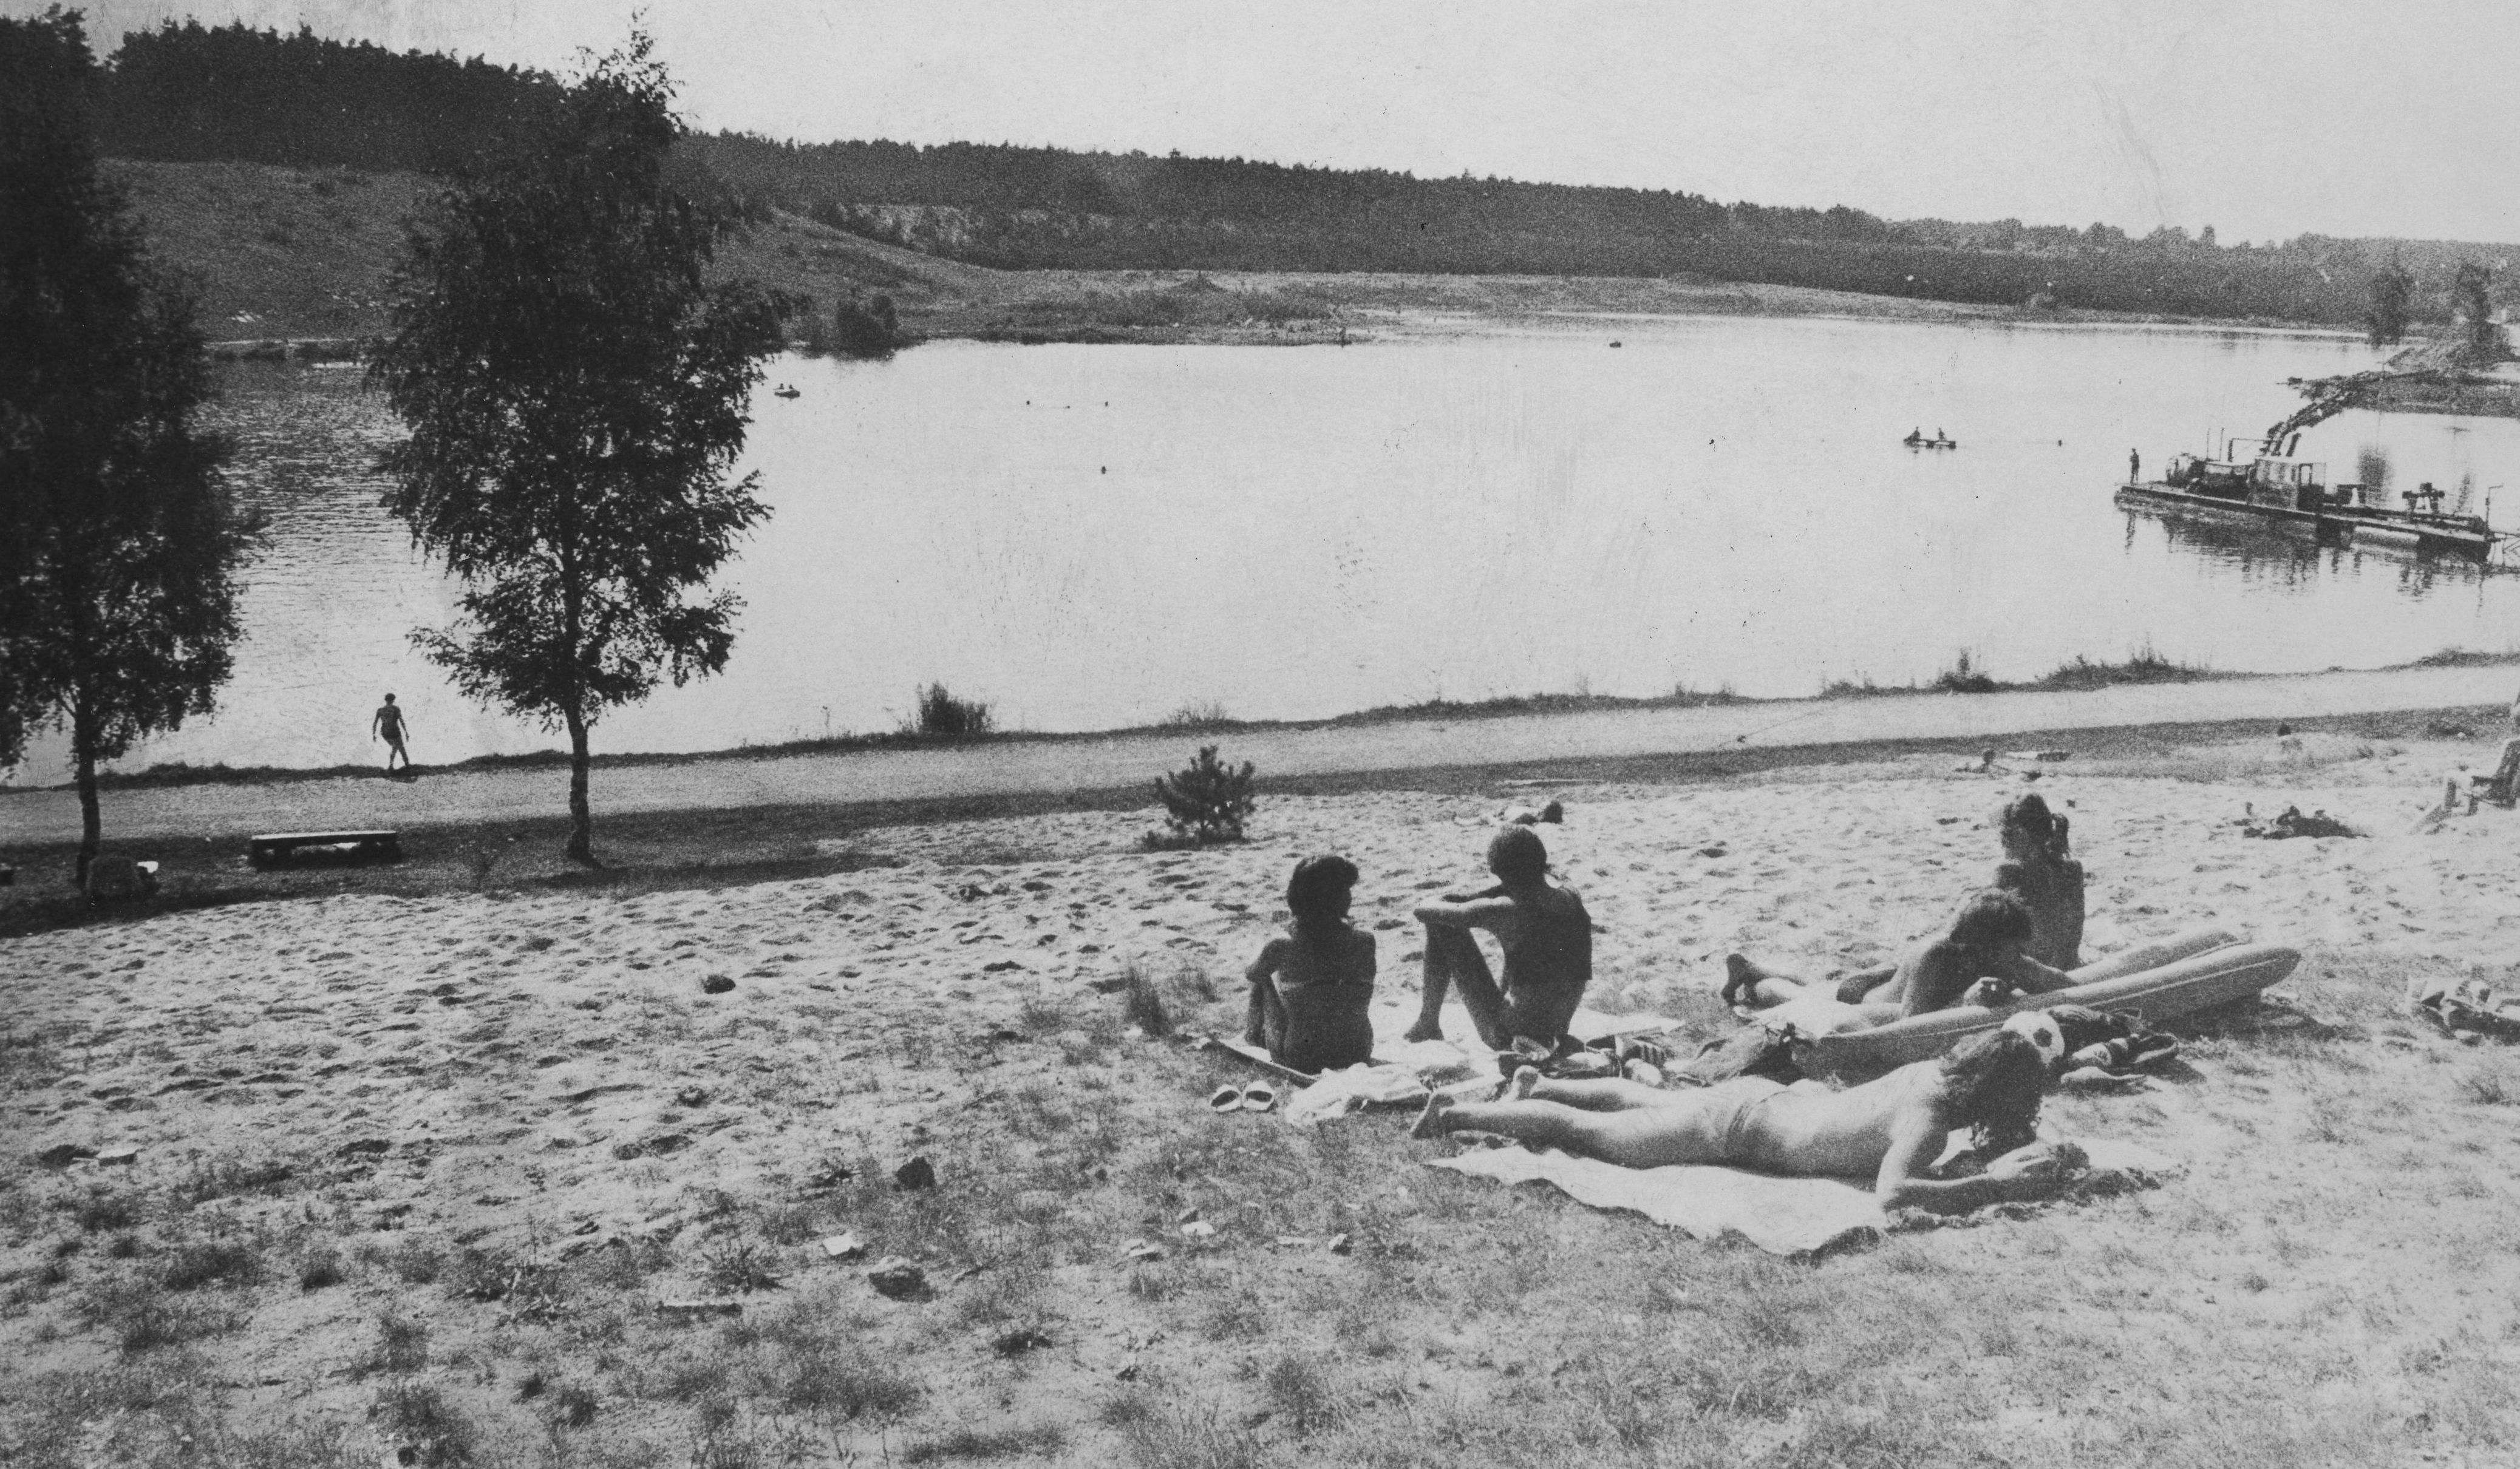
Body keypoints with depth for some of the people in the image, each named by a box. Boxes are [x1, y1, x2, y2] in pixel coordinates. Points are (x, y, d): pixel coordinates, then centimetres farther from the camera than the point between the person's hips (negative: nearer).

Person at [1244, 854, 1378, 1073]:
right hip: (1357, 1053, 2)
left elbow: (1250, 975, 4)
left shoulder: (1279, 947, -18)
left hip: (1298, 1058, -2)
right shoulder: (1365, 944, -15)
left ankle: (1255, 1032, 42)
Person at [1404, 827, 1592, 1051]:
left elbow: (1423, 910, -8)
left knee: (1442, 929, 3)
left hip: (1507, 1035, -6)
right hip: (1553, 1038, 6)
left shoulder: (1501, 911, -20)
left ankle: (1428, 1024, 19)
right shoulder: (1572, 899, -5)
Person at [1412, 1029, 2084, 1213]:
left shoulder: (1937, 1071, -7)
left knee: (1647, 1101, 34)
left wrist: (2042, 1154, -10)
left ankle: (1537, 1086, 53)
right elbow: (1890, 1195, -49)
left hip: (1764, 1096, 8)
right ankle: (1456, 1113, 21)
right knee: (1588, 1131, 7)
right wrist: (1999, 1187, -43)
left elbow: (1999, 1140, 11)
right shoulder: (1929, 1119, -31)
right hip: (1738, 1130, -8)